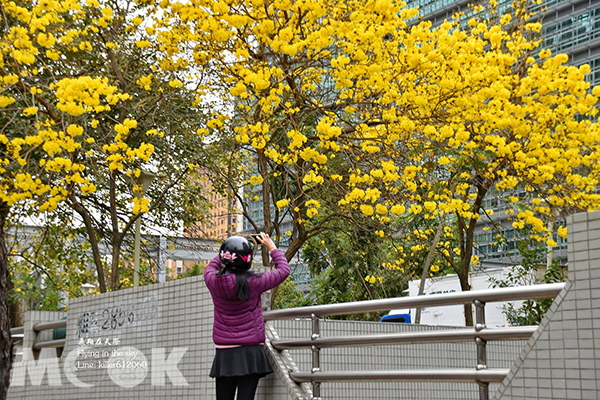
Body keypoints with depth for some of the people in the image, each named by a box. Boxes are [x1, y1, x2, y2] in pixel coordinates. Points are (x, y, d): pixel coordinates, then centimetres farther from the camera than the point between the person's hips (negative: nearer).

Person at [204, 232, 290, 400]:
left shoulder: (214, 282, -5)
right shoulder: (253, 283, -13)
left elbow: (211, 267, 22)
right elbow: (284, 270, 3)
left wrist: (230, 249, 22)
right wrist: (271, 247, 14)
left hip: (224, 353, 3)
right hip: (251, 351, -3)